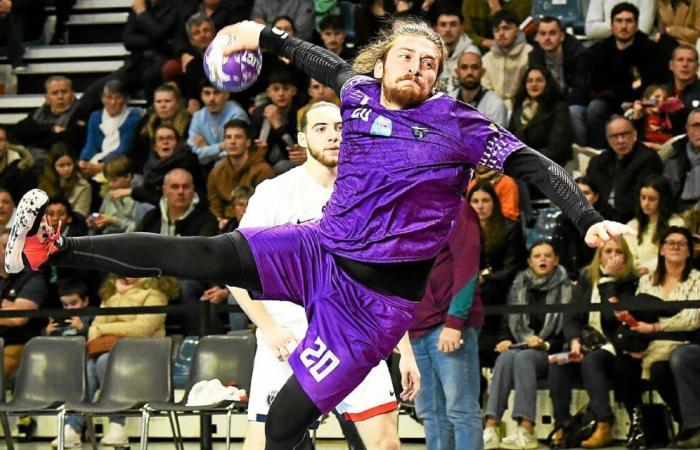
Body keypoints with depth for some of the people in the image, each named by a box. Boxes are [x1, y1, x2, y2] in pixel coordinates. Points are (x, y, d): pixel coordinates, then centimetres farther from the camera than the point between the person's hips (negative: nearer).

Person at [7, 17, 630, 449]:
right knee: (200, 254, -14)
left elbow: (534, 166, -9)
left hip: (375, 299, -4)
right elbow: (329, 64, 26)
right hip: (317, 252, 5)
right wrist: (267, 37, 38)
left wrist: (589, 220, -20)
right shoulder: (359, 94, 4)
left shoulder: (458, 126, -9)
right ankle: (49, 250, -13)